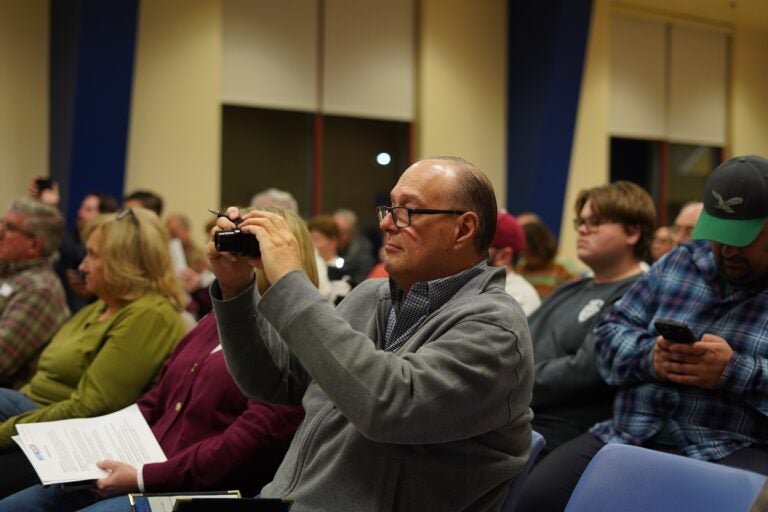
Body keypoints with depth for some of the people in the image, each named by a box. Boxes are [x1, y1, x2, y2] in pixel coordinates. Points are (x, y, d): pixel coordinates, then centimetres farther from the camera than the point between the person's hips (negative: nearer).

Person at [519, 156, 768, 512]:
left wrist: (735, 372, -19)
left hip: (734, 452, -4)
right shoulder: (680, 263, 19)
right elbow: (610, 333, 17)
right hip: (630, 438, 4)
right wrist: (649, 356, -5)